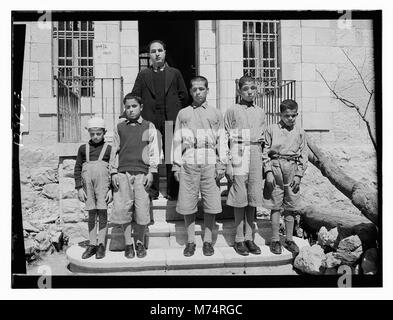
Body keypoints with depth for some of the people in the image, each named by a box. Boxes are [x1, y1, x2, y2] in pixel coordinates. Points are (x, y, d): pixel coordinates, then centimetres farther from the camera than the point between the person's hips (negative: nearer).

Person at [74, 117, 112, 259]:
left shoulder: (109, 149, 6)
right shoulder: (83, 148, 12)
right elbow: (77, 169, 11)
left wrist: (111, 189, -2)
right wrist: (79, 188, 3)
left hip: (103, 181, -2)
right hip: (88, 181, 2)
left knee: (102, 211, -3)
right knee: (91, 213, 6)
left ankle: (101, 244, 5)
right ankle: (92, 245, 13)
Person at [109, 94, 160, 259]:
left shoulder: (149, 127, 9)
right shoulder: (119, 127, 14)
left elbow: (154, 151, 6)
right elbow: (114, 150, 13)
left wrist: (151, 172, -3)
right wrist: (114, 172, 4)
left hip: (142, 173, -1)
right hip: (123, 172, 2)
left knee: (142, 210, -1)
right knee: (123, 209, 1)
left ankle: (140, 243, 18)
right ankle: (128, 244, 16)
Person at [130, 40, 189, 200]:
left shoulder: (175, 73, 14)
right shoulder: (143, 75, 14)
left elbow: (184, 96, 12)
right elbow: (135, 97, 9)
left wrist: (177, 115, 7)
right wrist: (143, 113, 0)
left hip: (171, 121, 0)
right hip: (150, 121, 1)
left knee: (172, 157, -1)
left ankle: (173, 191, 7)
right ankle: (152, 191, 9)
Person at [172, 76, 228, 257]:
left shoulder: (216, 114, 15)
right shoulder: (183, 113, 15)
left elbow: (221, 141, 9)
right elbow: (177, 141, 11)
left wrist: (221, 165, 0)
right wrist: (176, 166, 3)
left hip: (210, 164, 0)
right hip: (188, 164, 0)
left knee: (211, 205, 1)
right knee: (187, 205, 1)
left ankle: (208, 241, 15)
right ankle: (190, 241, 16)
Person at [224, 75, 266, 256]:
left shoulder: (260, 112, 16)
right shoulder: (232, 111, 3)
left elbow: (264, 138, 19)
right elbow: (225, 139, 1)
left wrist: (265, 164, 13)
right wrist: (226, 165, -6)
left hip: (256, 155, 4)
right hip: (238, 155, -4)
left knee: (253, 199, 5)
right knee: (239, 199, -1)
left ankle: (249, 238, 17)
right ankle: (239, 240, 10)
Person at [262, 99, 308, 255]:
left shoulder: (300, 132, 8)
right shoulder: (271, 129, 2)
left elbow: (303, 155, 8)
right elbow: (265, 152, 1)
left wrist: (299, 175, 0)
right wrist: (268, 172, -7)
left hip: (293, 169, 2)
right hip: (275, 168, -2)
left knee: (290, 207, 8)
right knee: (275, 206, 3)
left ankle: (289, 239, 21)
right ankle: (275, 240, 13)